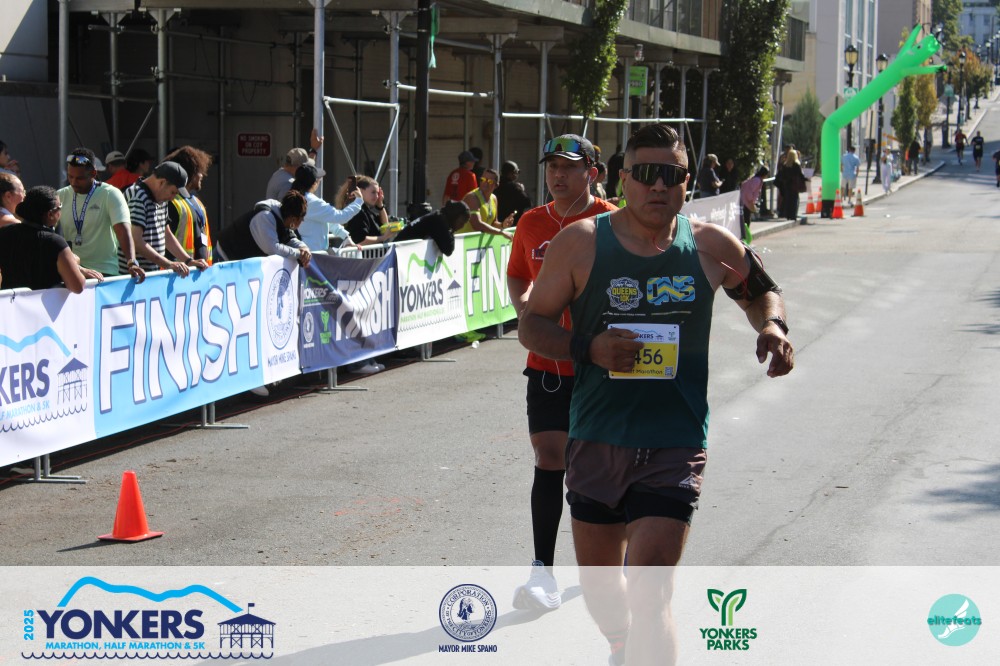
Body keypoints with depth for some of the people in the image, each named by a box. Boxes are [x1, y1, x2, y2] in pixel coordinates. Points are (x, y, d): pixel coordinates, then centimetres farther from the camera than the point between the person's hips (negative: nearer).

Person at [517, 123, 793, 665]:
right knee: (598, 579, 17)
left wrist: (771, 326, -3)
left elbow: (760, 291, 20)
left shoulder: (711, 246, 1)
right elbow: (532, 325, 1)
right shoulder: (581, 243, -3)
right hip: (596, 441, 2)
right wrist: (588, 347, -17)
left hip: (675, 445, -2)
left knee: (648, 590, -15)